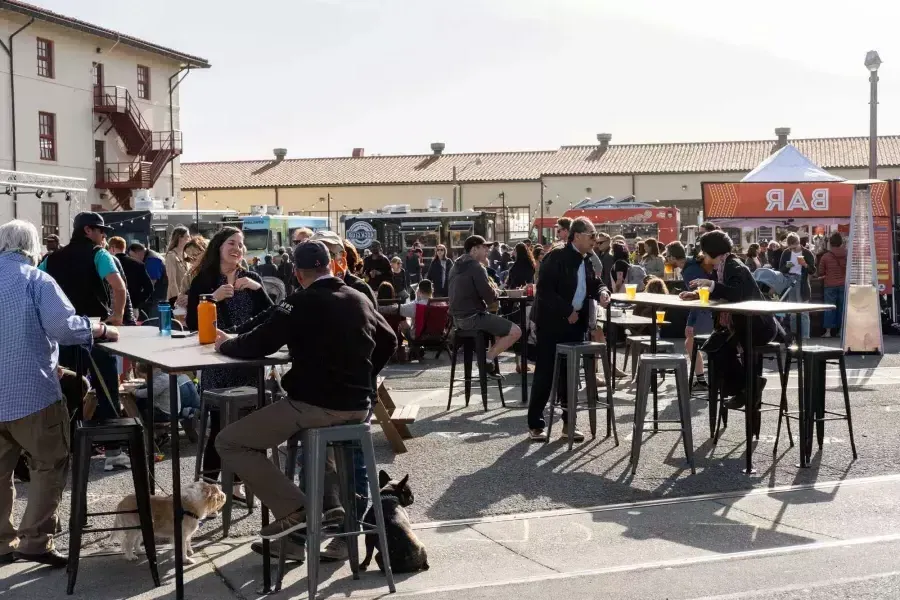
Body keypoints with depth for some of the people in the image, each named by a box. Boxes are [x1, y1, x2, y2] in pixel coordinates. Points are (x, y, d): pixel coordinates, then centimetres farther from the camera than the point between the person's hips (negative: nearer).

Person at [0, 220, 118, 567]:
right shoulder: (36, 280, -8)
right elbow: (63, 327, -19)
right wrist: (100, 329, -4)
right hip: (31, 390, -6)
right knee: (50, 464, 4)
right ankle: (35, 541, -2)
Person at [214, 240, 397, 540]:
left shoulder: (301, 303, -10)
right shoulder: (360, 300, 10)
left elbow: (257, 345, -12)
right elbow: (389, 341, 23)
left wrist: (225, 344, 9)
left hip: (315, 405, -7)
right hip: (358, 406, 7)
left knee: (229, 442, 4)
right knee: (317, 430, 41)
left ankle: (293, 508, -5)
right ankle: (330, 502, 24)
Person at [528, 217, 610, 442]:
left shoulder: (585, 261, 10)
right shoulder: (557, 257, -14)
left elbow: (595, 283, 19)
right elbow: (545, 290, -21)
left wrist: (602, 292, -4)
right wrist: (568, 311, -20)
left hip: (576, 325, 7)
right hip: (553, 324, -7)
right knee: (545, 374, 0)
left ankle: (568, 423, 18)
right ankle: (535, 424, 8)